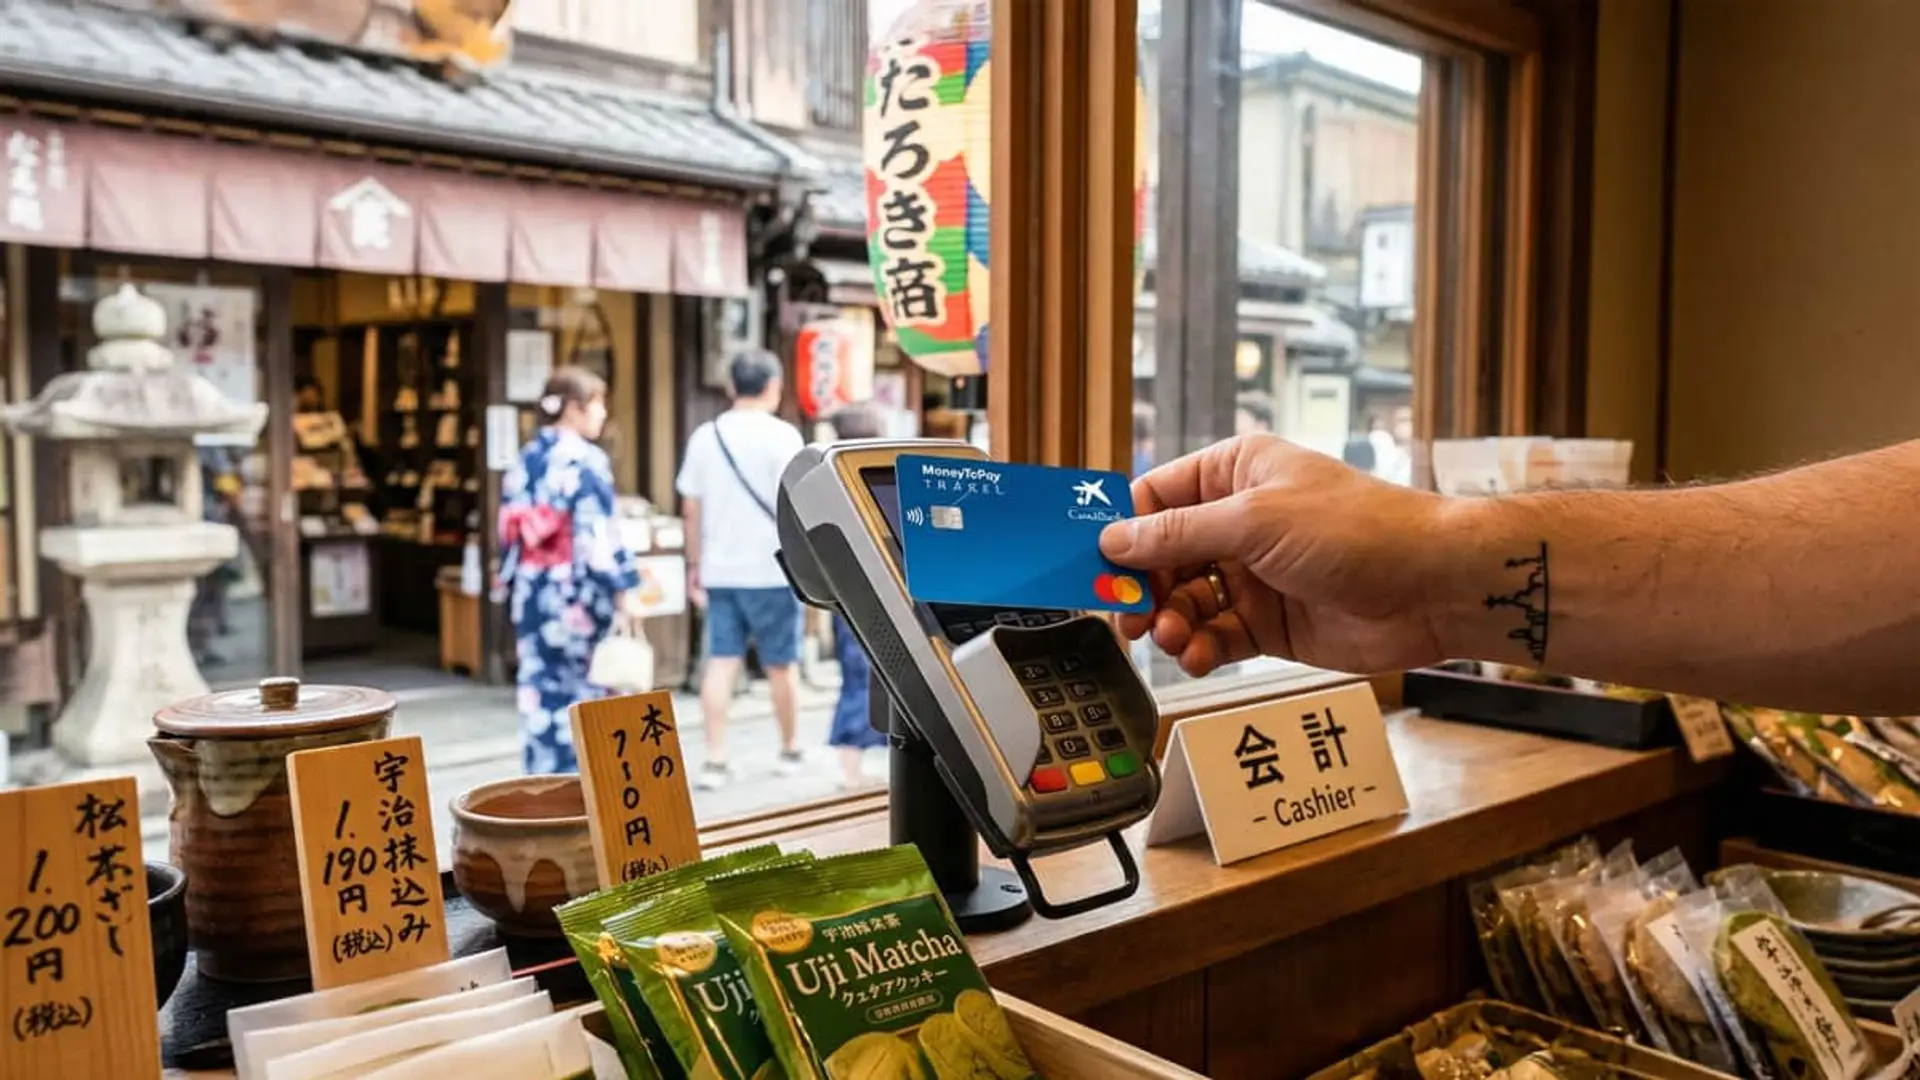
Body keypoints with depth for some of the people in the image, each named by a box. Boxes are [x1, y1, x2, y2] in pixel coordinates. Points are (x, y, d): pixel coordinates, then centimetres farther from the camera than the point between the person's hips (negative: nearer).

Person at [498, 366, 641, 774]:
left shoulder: (525, 459, 9)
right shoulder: (584, 459, -11)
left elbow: (509, 530, 12)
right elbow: (597, 531, -18)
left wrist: (512, 581, 20)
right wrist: (624, 588, -17)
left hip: (533, 591, 6)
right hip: (579, 593, -6)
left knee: (541, 687, 10)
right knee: (594, 686, 4)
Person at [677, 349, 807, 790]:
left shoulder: (704, 436, 7)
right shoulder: (782, 435, -8)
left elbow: (690, 508, 9)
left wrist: (694, 564, 17)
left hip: (719, 570, 4)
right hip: (771, 569, -4)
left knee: (721, 662, 5)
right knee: (781, 664, 9)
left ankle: (715, 760, 3)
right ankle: (791, 751, 23)